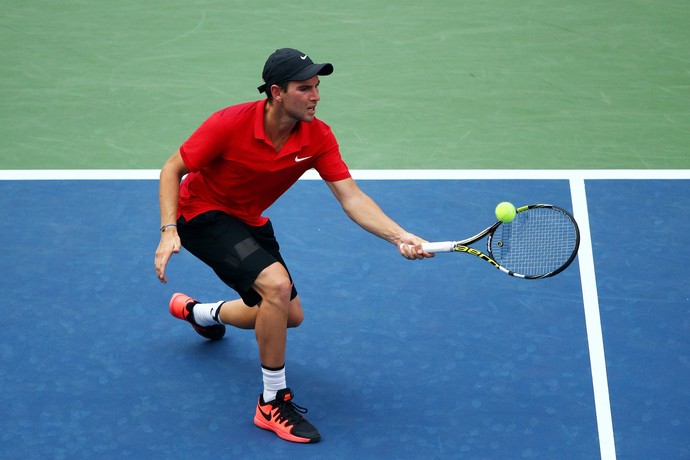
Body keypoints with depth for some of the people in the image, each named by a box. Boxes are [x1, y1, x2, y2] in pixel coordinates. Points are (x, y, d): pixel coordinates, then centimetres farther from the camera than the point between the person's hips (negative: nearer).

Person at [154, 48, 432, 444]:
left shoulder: (318, 136, -17)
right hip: (203, 214, -7)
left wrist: (400, 237, -36)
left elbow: (352, 198, -22)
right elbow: (172, 169, -19)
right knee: (277, 284, -30)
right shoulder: (230, 124, -30)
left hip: (250, 221, 7)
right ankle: (274, 403, -15)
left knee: (290, 316, 17)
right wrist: (169, 231, -32)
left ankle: (199, 312, 46)